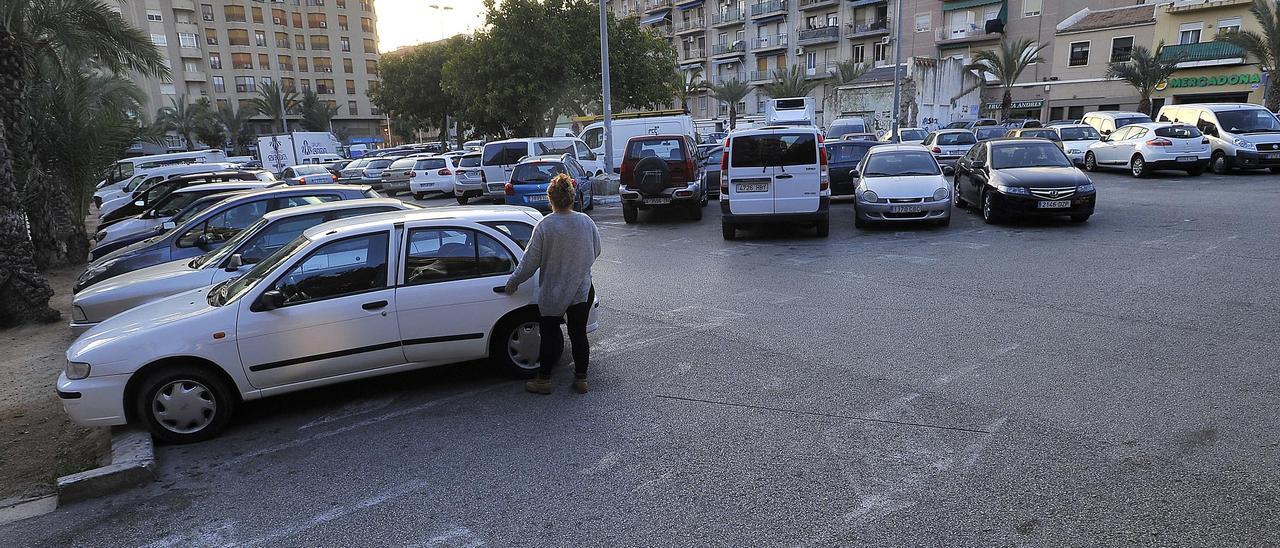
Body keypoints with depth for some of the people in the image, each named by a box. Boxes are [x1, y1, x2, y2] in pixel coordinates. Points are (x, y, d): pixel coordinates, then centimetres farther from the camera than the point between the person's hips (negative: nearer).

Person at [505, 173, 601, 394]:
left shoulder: (545, 226, -15)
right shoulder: (587, 222, -4)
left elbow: (531, 261, -11)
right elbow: (596, 252, 9)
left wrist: (513, 282, 3)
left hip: (552, 294, -3)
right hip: (582, 291, 3)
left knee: (550, 335, 10)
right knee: (579, 334, 12)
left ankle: (544, 380, 20)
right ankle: (581, 379, 20)